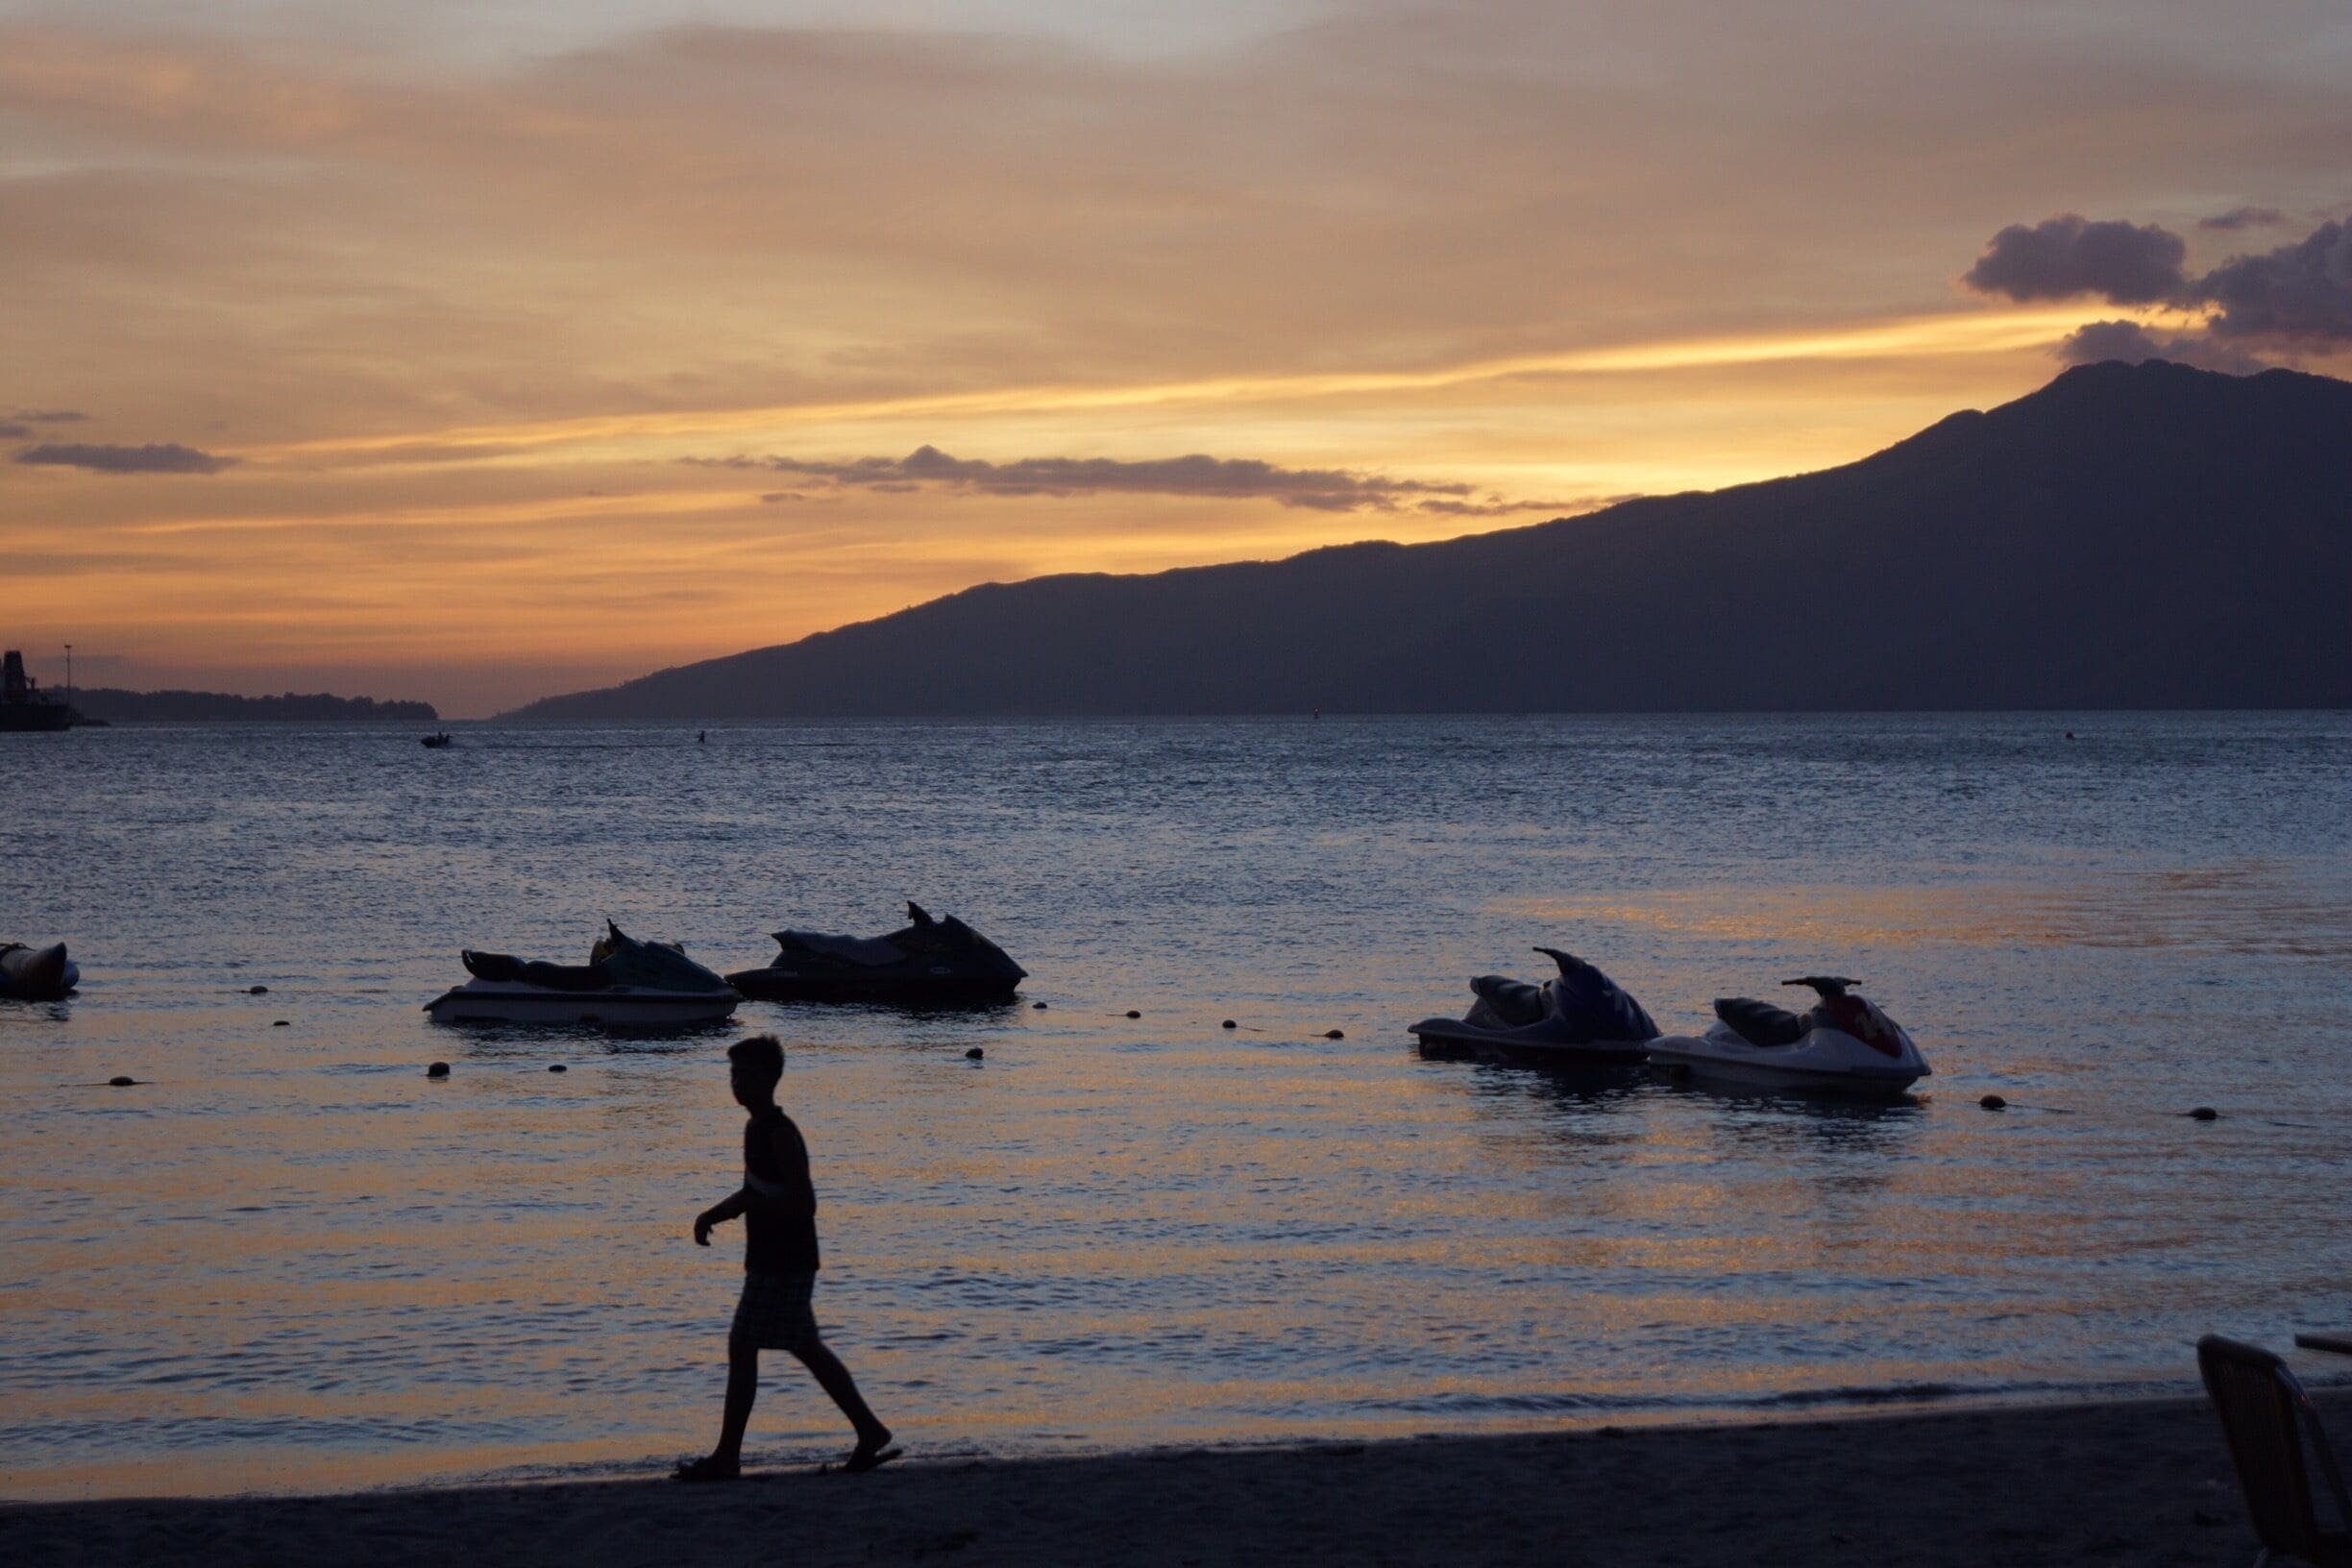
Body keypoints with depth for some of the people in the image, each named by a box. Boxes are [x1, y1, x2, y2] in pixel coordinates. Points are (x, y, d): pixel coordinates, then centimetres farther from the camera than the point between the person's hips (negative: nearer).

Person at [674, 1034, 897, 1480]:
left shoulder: (780, 1134, -17)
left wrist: (734, 1210, -20)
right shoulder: (758, 1128, 13)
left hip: (783, 1262, -10)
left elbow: (803, 1204, -22)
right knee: (806, 1348, 13)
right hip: (771, 1260, 10)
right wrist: (713, 1213, 8)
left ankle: (727, 1456, -1)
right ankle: (871, 1433, 18)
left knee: (742, 1348, -6)